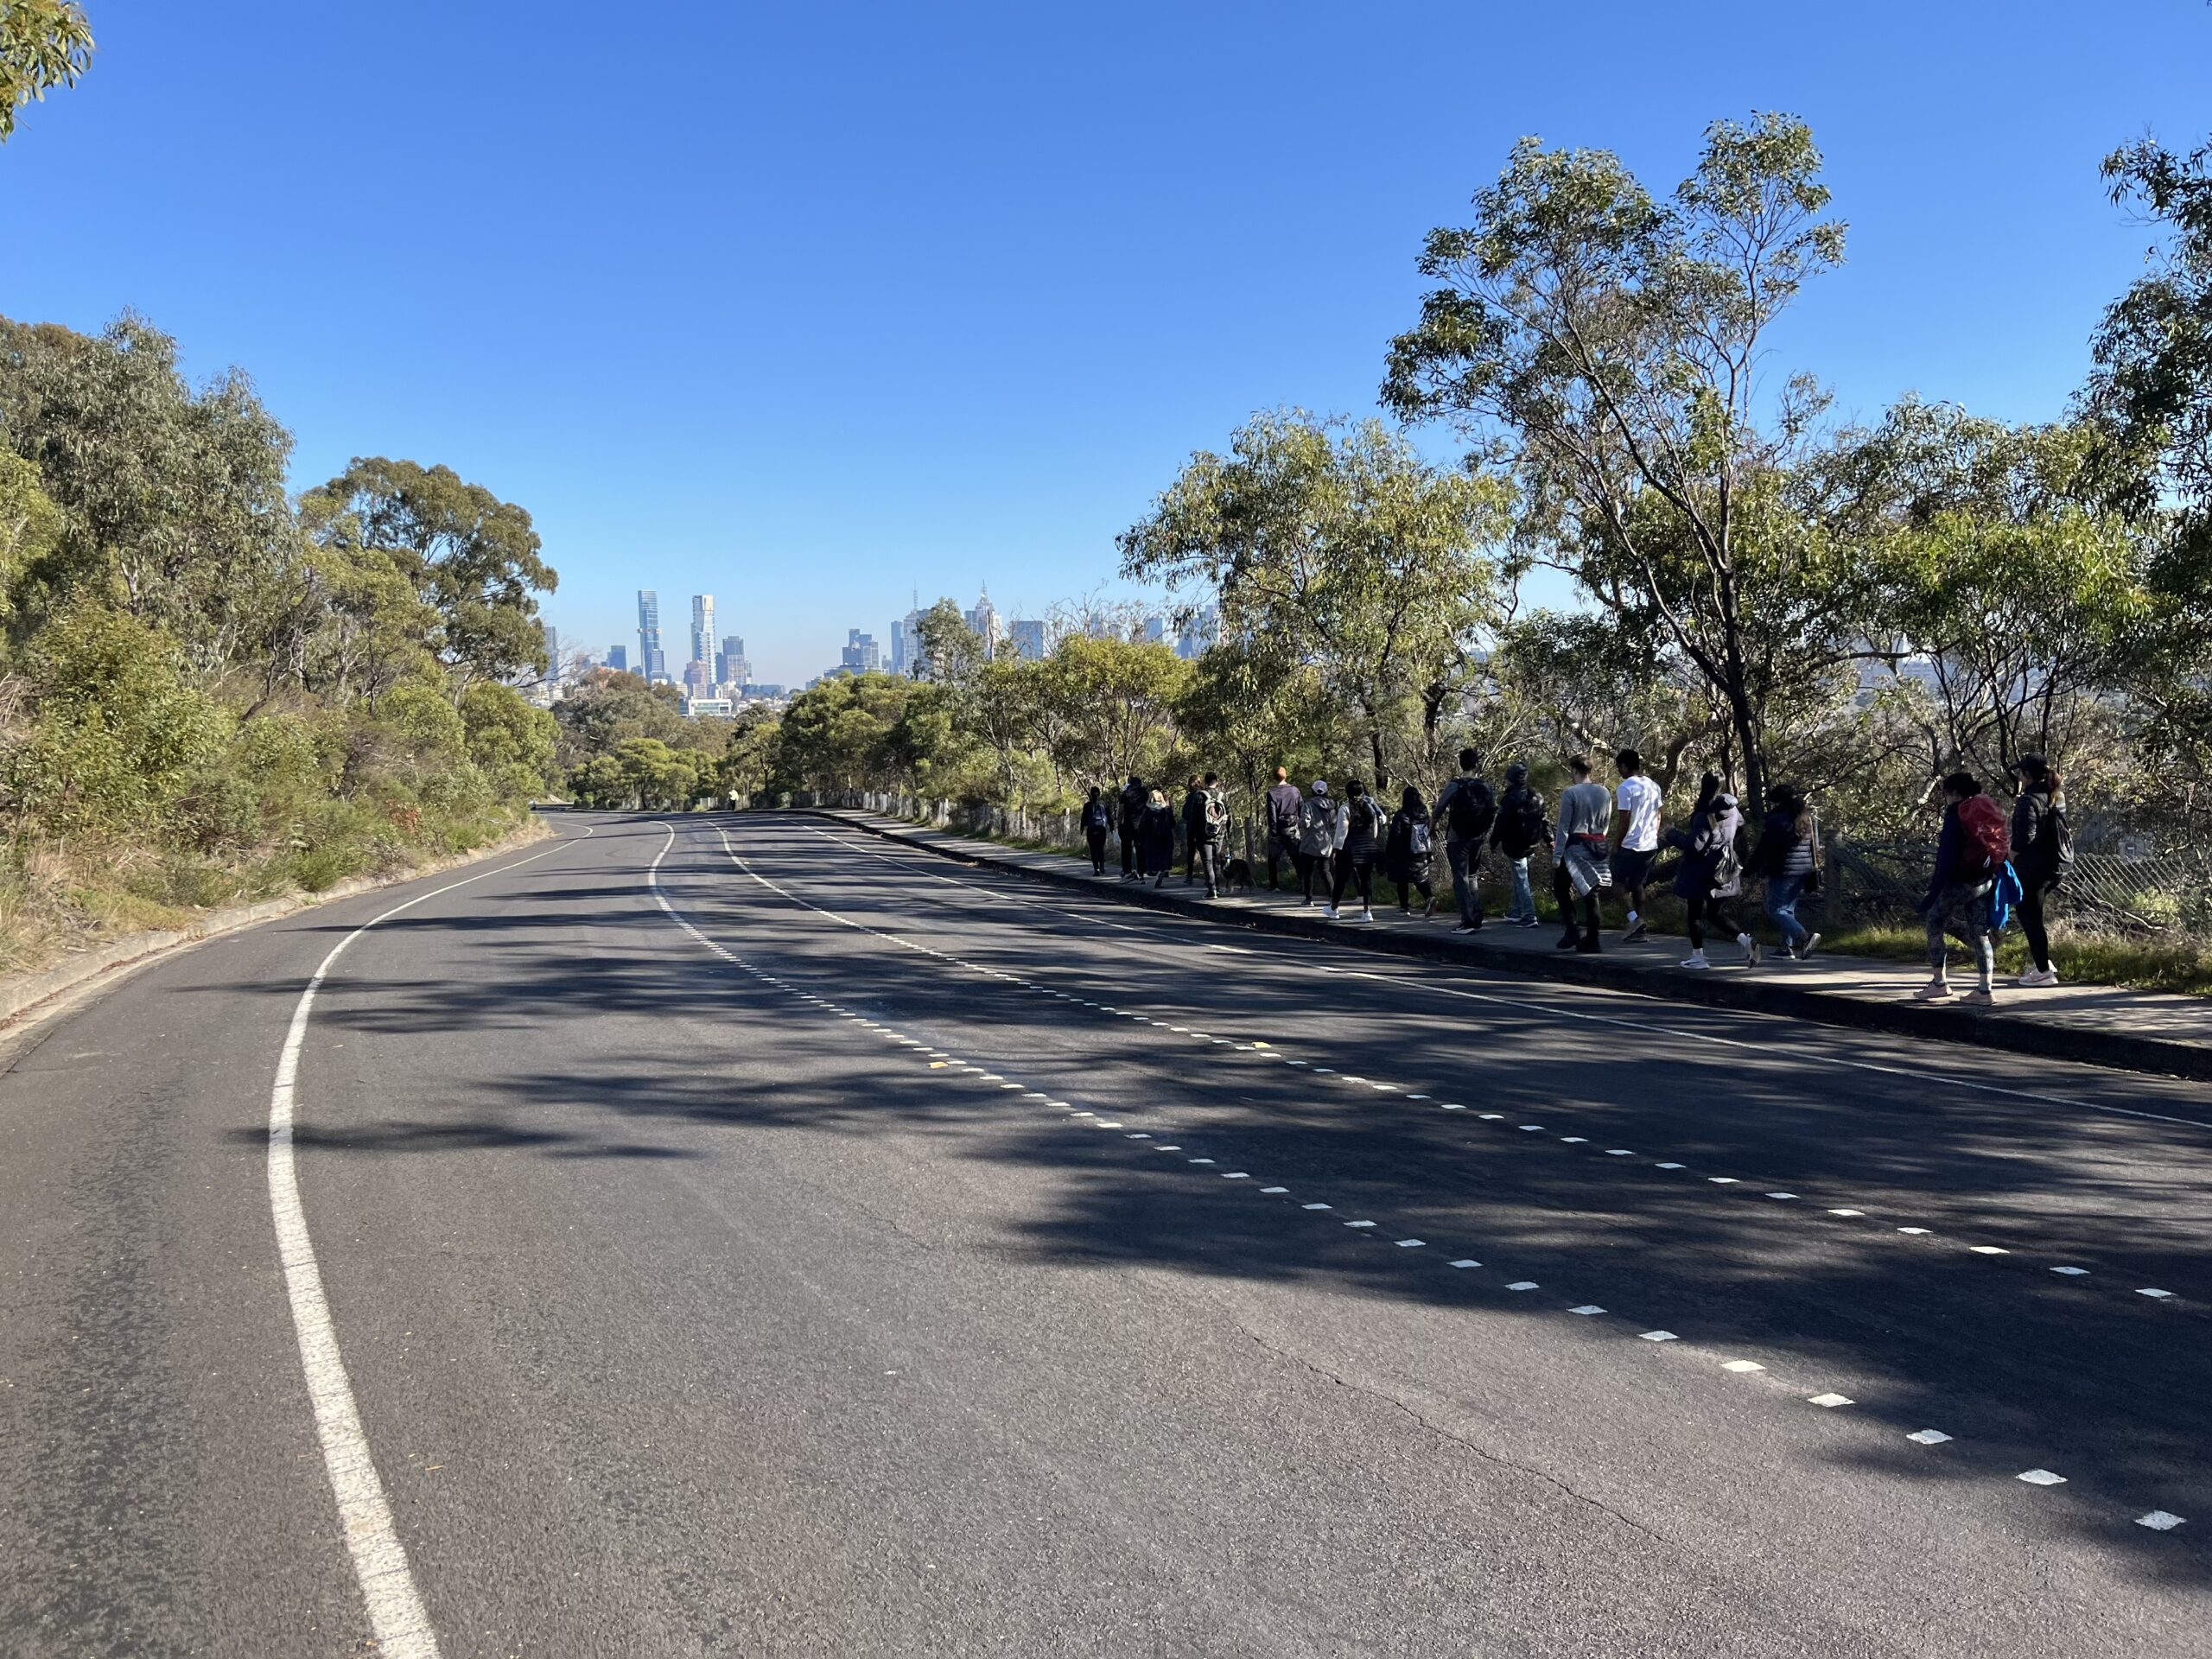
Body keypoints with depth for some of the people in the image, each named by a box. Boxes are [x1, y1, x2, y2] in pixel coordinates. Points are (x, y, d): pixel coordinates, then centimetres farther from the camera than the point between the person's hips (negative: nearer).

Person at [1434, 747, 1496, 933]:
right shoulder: (1485, 787, 0)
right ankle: (1477, 918, 19)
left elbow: (1438, 811, -7)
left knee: (1460, 879, -3)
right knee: (1473, 877, 19)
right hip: (1477, 839, 4)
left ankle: (1467, 921, -10)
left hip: (1457, 839, -4)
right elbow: (1493, 813, 4)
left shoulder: (1454, 786, -10)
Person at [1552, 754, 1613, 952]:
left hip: (1575, 847, -5)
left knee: (1560, 888, 12)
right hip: (1598, 848, 5)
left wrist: (1557, 856, -10)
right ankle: (1591, 940, 9)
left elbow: (1564, 827, -12)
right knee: (1591, 894, 8)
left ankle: (1571, 931, 0)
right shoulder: (1605, 793, 6)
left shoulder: (1570, 793, -12)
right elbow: (1605, 825, 13)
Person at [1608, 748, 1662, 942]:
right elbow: (1657, 816, 16)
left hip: (1630, 845, -7)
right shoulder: (1653, 786, 10)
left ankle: (1633, 917, -12)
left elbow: (1624, 820, -16)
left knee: (1618, 881, 4)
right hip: (1650, 845, 7)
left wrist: (1616, 844, -8)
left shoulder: (1625, 788, -14)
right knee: (1637, 884, 12)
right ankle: (1640, 927, 10)